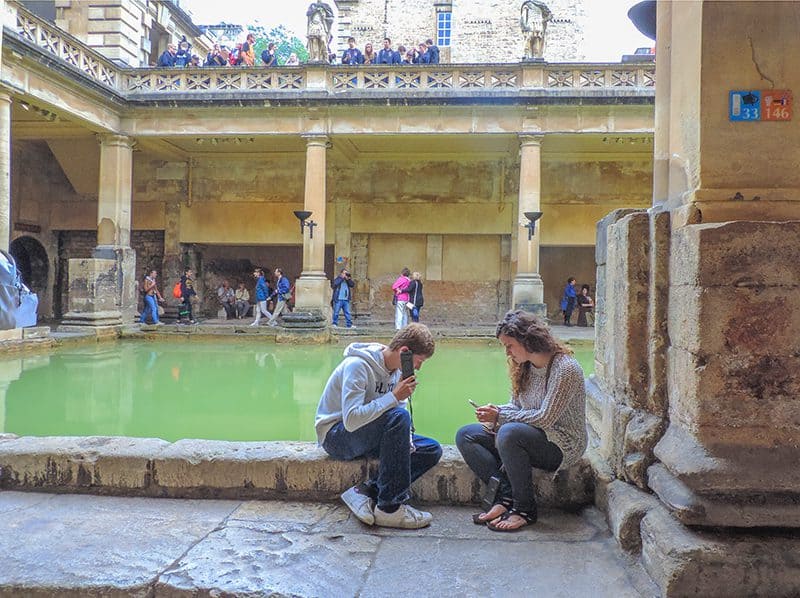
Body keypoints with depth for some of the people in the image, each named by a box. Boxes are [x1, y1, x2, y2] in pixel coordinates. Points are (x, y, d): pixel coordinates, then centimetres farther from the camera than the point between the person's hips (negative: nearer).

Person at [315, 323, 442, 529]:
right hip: (336, 435, -8)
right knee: (399, 416, -33)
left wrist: (406, 438, -11)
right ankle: (390, 508, -26)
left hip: (370, 435, 8)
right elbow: (351, 420, -32)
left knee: (432, 450, -6)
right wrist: (394, 396, -29)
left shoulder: (396, 369, 4)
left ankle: (367, 490, -15)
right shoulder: (358, 365, -22)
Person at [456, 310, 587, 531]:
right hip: (532, 435, 9)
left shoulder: (566, 368, -19)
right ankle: (506, 495, -19)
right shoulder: (524, 366, 6)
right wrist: (495, 411, -9)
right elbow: (516, 406, 13)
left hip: (563, 445, -8)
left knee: (509, 432, -37)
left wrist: (501, 416, -18)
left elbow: (545, 418, -22)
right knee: (465, 436, -5)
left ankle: (525, 509, -21)